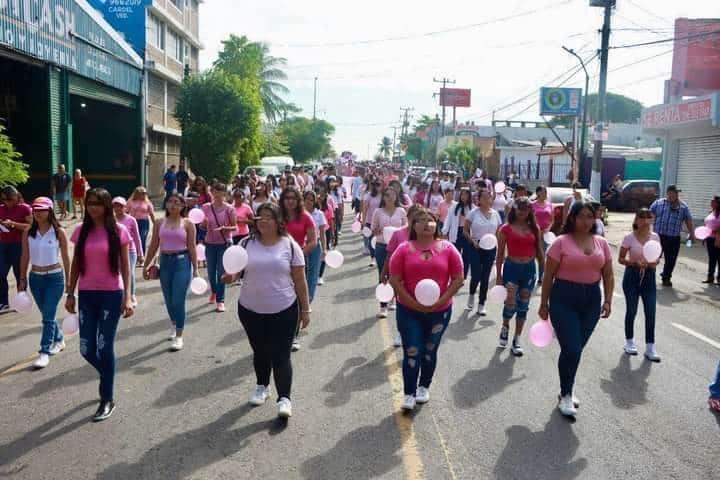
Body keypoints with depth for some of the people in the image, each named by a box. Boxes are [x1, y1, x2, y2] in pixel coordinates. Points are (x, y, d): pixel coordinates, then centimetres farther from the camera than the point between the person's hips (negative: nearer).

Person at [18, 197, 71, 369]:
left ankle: (44, 352, -1)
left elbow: (66, 257, -2)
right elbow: (25, 257, 6)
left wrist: (69, 280, 0)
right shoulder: (28, 232, 0)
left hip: (54, 277, -4)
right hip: (35, 277, 4)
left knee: (48, 315, -7)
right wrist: (22, 279, 5)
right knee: (47, 314, 16)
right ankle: (59, 340, 37)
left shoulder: (58, 232, -8)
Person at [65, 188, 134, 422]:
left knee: (105, 347, -1)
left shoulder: (118, 231, -5)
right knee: (87, 349, 5)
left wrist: (127, 297, -9)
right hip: (86, 294, 4)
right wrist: (70, 294, 8)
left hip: (111, 294, -4)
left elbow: (125, 266, -3)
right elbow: (76, 265, 10)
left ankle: (107, 400, 13)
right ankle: (108, 377, 37)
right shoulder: (81, 231, 5)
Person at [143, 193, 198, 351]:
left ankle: (179, 337, 2)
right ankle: (174, 325, 40)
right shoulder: (159, 223, 6)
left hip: (182, 262, -3)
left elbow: (192, 247, -2)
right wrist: (146, 265, 8)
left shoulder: (187, 224, -1)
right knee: (168, 300, 14)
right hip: (165, 262, 4)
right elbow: (153, 246, 10)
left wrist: (195, 269, -5)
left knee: (179, 300, -6)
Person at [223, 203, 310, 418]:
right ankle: (262, 387, 39)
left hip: (284, 311, -3)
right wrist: (231, 277, -18)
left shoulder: (289, 245, -4)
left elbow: (300, 281, -1)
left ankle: (284, 398, 5)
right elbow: (237, 271, 6)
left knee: (281, 356, -2)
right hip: (250, 310, 3)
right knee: (260, 352, 19)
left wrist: (305, 309, -1)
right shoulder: (247, 244, 1)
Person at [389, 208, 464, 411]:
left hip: (440, 311, 1)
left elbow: (458, 279, -2)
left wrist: (441, 300, -12)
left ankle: (424, 387, 35)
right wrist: (412, 302, -15)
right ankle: (409, 394, 11)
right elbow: (394, 280, -6)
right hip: (409, 311, -1)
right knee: (411, 352, -1)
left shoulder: (447, 248, -4)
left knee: (430, 351, 15)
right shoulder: (404, 249, -6)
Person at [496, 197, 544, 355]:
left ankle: (517, 340, 19)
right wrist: (499, 276, -3)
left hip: (529, 268, 3)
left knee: (523, 305, 8)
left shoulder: (534, 228, 5)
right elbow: (500, 254, -1)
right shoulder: (506, 228, -4)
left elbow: (539, 251, 10)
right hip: (512, 267, -3)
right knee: (511, 303, -13)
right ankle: (505, 327, 20)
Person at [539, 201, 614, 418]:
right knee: (571, 348, -8)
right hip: (564, 297, -4)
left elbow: (608, 275, 12)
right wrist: (544, 304, -3)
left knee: (577, 348, 12)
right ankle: (565, 396, 10)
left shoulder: (602, 243, 6)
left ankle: (567, 389, 30)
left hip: (592, 298, 4)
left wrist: (608, 300, 0)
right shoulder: (561, 242, -7)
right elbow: (549, 276, -4)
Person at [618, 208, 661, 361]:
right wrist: (635, 263, -23)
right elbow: (621, 259, -7)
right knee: (631, 311, 9)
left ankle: (650, 347, 7)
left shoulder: (655, 237, 0)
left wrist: (654, 263, -15)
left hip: (649, 277, 3)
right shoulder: (629, 237, -10)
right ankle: (629, 342, 28)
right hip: (632, 276, -3)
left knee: (651, 312, -1)